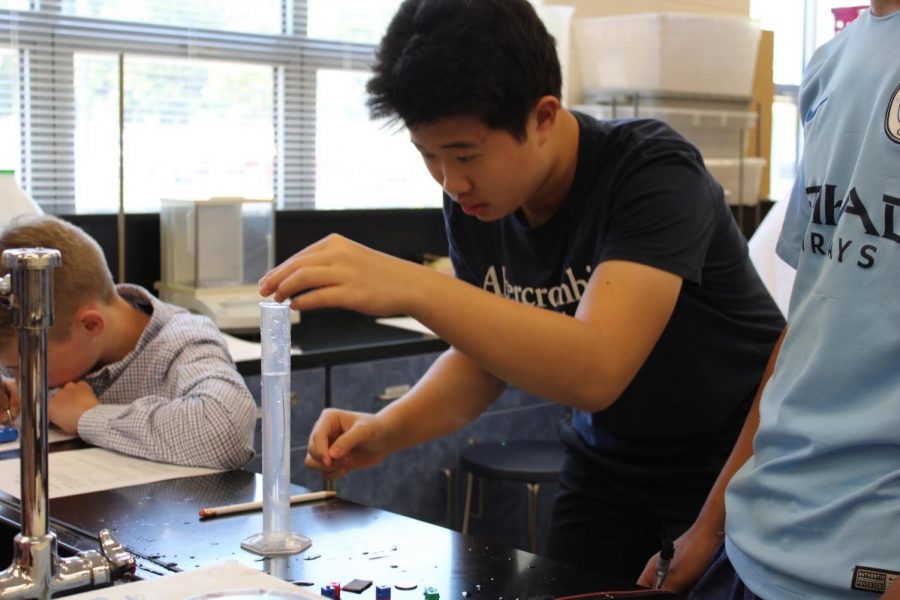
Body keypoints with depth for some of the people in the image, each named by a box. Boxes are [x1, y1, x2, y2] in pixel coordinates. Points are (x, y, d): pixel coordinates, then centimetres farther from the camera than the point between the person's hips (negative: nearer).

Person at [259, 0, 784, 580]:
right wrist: (387, 428, -17)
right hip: (611, 460, 5)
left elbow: (595, 370, -41)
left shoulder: (654, 173, -28)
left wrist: (414, 287, -50)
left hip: (734, 455, -5)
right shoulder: (474, 200, -10)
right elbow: (486, 350, 2)